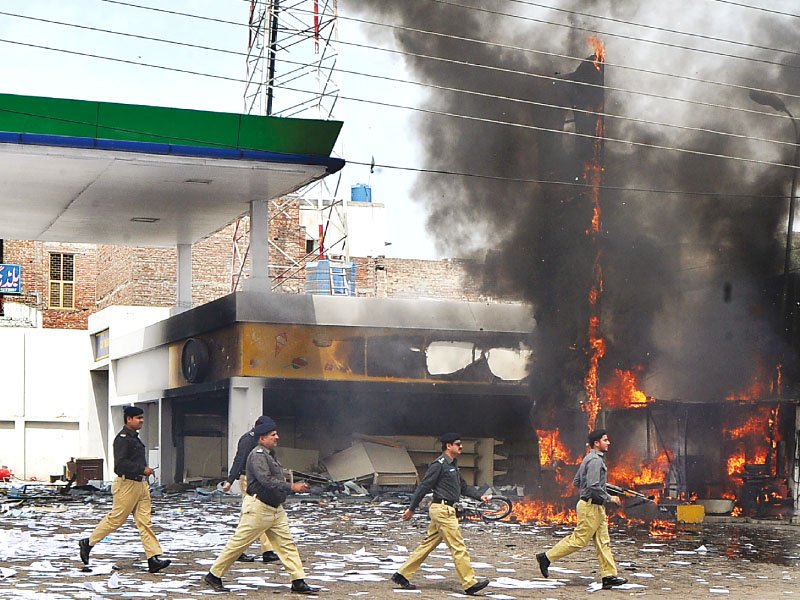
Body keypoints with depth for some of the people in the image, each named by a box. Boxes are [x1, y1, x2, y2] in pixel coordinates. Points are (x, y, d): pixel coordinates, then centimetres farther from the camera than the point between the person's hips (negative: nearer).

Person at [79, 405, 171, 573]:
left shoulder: (134, 437, 16)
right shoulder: (122, 438, -14)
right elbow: (121, 463, -24)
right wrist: (143, 469, -22)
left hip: (141, 484, 9)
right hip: (127, 484, -9)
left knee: (145, 521, 2)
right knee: (115, 519, 0)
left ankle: (154, 559, -3)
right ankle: (88, 543, 18)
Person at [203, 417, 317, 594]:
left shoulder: (270, 455, 17)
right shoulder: (258, 454, -15)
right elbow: (266, 480, -26)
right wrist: (292, 487, -25)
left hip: (275, 509, 10)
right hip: (258, 508, -10)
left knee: (287, 543, 2)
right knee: (239, 543, -2)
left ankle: (298, 581, 1)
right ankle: (214, 575, 10)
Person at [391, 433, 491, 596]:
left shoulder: (452, 465, 19)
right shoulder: (439, 464, -12)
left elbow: (463, 487, 27)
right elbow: (424, 486, -12)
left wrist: (480, 496, 16)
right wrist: (411, 508, -11)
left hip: (447, 511, 10)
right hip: (442, 509, -10)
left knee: (428, 544, 11)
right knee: (458, 547, -7)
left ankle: (402, 575, 15)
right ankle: (470, 583, -5)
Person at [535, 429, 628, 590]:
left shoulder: (590, 459, 16)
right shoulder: (595, 460, -16)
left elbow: (576, 482, 20)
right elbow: (593, 486, -25)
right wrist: (609, 498, -16)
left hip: (596, 507, 11)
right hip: (591, 506, -11)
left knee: (603, 541, 7)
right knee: (580, 539, -5)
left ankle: (609, 576, 5)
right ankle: (546, 558, 3)